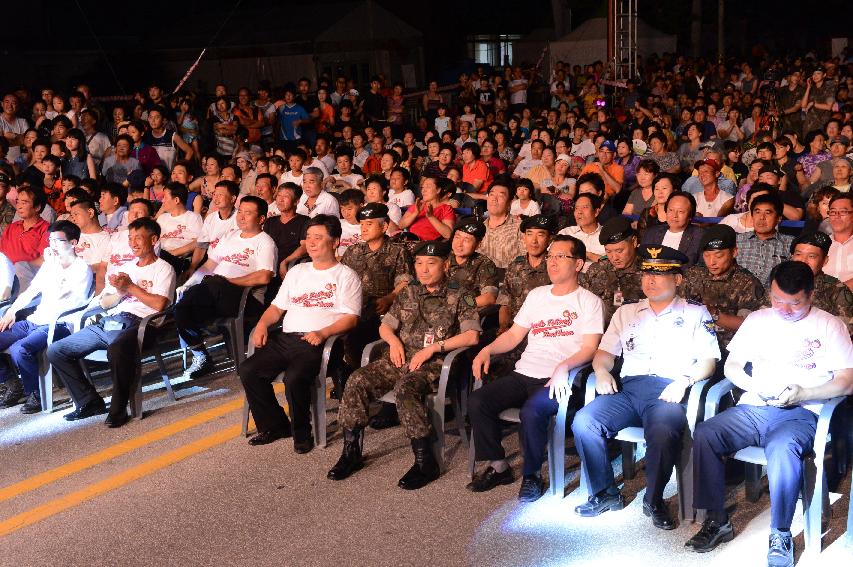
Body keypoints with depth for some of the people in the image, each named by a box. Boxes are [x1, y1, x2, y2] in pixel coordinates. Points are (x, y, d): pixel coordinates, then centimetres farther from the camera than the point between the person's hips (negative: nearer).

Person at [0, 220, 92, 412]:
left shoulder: (82, 269, -6)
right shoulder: (50, 263, 18)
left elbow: (56, 296, -18)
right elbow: (30, 291, 22)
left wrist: (51, 263, -15)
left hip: (58, 325, -8)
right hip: (33, 322, 8)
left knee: (19, 349, -31)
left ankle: (35, 394, -10)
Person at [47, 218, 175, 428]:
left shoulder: (163, 269, 6)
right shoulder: (127, 267, 29)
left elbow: (159, 304, -10)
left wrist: (130, 287, -3)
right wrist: (119, 289, 1)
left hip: (134, 323, -8)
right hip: (107, 321, 8)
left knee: (117, 349, -42)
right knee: (56, 351, -1)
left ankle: (118, 409, -25)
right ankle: (89, 402, 1)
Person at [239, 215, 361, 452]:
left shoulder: (346, 275, 6)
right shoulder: (297, 271, 25)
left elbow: (351, 318, -4)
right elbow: (277, 307, 24)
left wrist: (323, 333, -20)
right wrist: (263, 324, 2)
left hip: (317, 343, -6)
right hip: (286, 338, 6)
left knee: (294, 378, -32)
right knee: (248, 370, -14)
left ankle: (302, 433, -7)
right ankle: (274, 426, 3)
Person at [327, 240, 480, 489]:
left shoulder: (460, 296, 4)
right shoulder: (408, 293, 19)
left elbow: (471, 336, -7)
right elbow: (384, 326, 25)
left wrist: (433, 347, -13)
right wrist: (394, 340, 1)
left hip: (432, 364, -5)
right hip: (401, 358, 5)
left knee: (405, 389, -36)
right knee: (358, 380, -20)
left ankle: (425, 463, -27)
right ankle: (351, 451, -9)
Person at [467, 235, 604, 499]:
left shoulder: (588, 301, 5)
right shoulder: (537, 295, 22)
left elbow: (590, 348, -5)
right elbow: (514, 335, 22)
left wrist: (563, 367, -24)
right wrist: (487, 349, 3)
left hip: (556, 380, -5)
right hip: (523, 374, 6)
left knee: (532, 411, -34)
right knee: (477, 401, -17)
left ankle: (532, 475, -10)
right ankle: (498, 466, -1)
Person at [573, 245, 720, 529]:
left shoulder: (696, 314, 15)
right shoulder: (626, 312, 25)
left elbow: (708, 361, 5)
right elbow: (606, 351, 23)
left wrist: (685, 380, -13)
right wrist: (602, 370, 1)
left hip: (668, 391, -3)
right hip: (628, 387, 4)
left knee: (663, 431, -37)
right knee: (583, 422, -24)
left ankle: (654, 500, -12)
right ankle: (605, 493, -7)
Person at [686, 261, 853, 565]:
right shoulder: (758, 320, 19)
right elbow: (731, 366, 18)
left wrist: (803, 393, -14)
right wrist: (753, 386, -3)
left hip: (800, 414, -4)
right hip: (753, 408, 4)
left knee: (782, 448, -38)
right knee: (704, 434, -23)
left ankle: (781, 535, -22)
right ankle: (717, 520, -12)